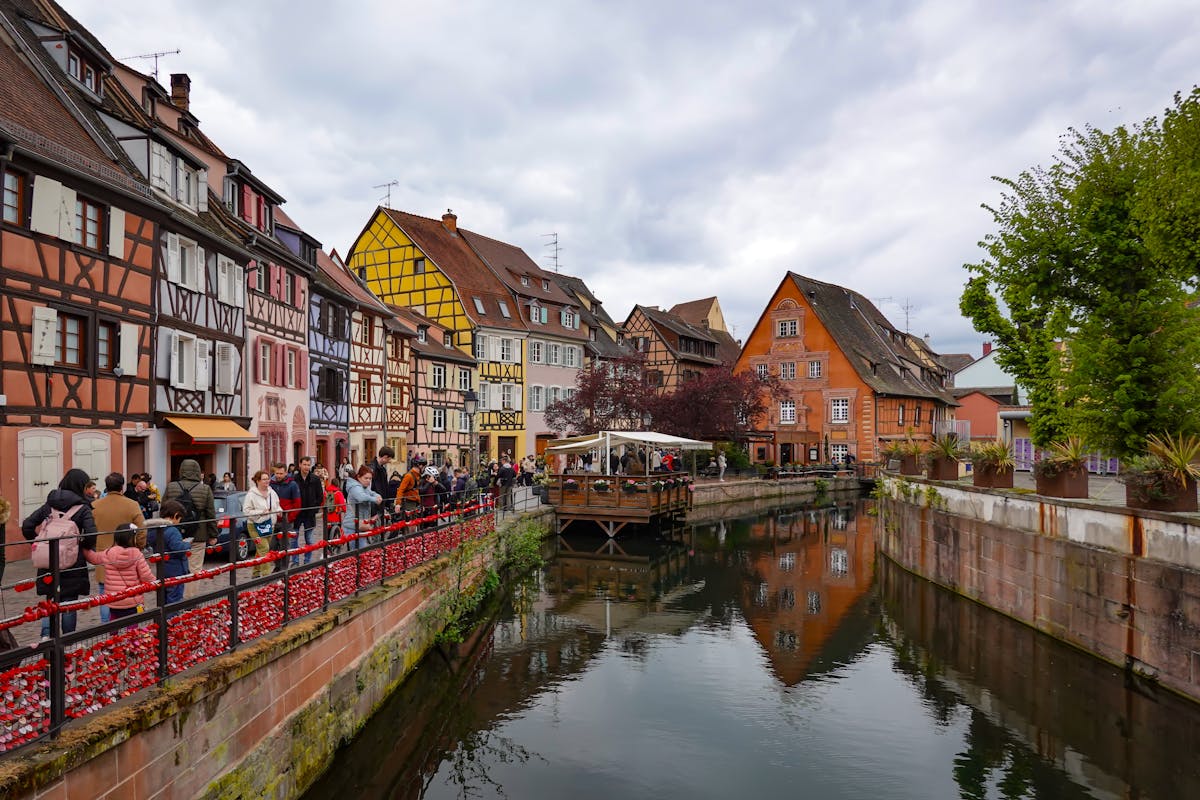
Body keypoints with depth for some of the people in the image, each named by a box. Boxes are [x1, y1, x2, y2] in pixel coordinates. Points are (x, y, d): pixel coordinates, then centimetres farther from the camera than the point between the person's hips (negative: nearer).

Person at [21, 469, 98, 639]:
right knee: (69, 604, 9)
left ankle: (46, 635, -2)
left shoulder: (49, 505, 5)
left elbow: (27, 525, 1)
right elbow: (91, 534, -21)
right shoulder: (83, 508, -9)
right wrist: (86, 548, -2)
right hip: (73, 566, -3)